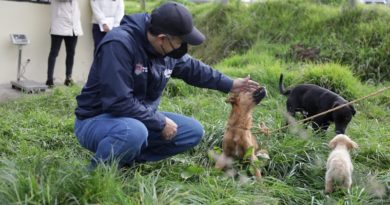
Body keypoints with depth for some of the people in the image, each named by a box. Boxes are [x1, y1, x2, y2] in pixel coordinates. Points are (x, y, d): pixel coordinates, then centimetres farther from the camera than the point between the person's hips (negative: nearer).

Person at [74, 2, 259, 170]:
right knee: (134, 131, -41)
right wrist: (161, 123, -23)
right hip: (97, 121, -8)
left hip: (141, 118, 8)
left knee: (193, 130, 0)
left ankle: (125, 158, -1)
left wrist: (229, 84, 17)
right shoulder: (119, 44, -27)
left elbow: (193, 69, 19)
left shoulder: (169, 49, -2)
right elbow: (119, 102, -31)